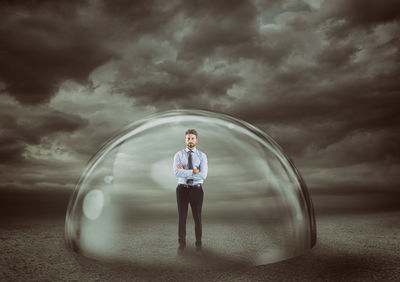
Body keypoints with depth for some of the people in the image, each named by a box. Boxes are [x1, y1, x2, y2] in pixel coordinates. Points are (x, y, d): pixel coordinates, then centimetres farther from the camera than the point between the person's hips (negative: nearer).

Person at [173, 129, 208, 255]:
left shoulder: (202, 156, -2)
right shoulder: (178, 155, -1)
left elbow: (203, 175, -17)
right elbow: (177, 173, -18)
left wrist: (184, 172, -16)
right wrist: (194, 171, -21)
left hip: (196, 189, 0)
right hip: (182, 189, 0)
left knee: (197, 217, 12)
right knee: (182, 217, 7)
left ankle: (198, 242, 31)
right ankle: (182, 244, 23)